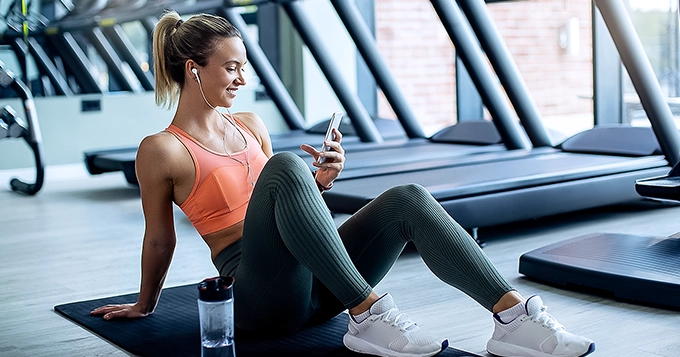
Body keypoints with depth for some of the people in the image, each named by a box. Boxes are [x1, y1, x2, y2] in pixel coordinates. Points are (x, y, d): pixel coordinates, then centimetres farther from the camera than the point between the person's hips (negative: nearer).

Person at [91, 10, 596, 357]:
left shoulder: (250, 125, 17)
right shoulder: (161, 150, -3)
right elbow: (160, 240, 8)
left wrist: (319, 182, 3)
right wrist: (145, 306, 18)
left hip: (313, 283, 6)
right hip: (261, 296, -6)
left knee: (408, 199, -19)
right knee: (287, 165, -33)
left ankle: (512, 315, -30)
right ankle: (367, 316, -34)